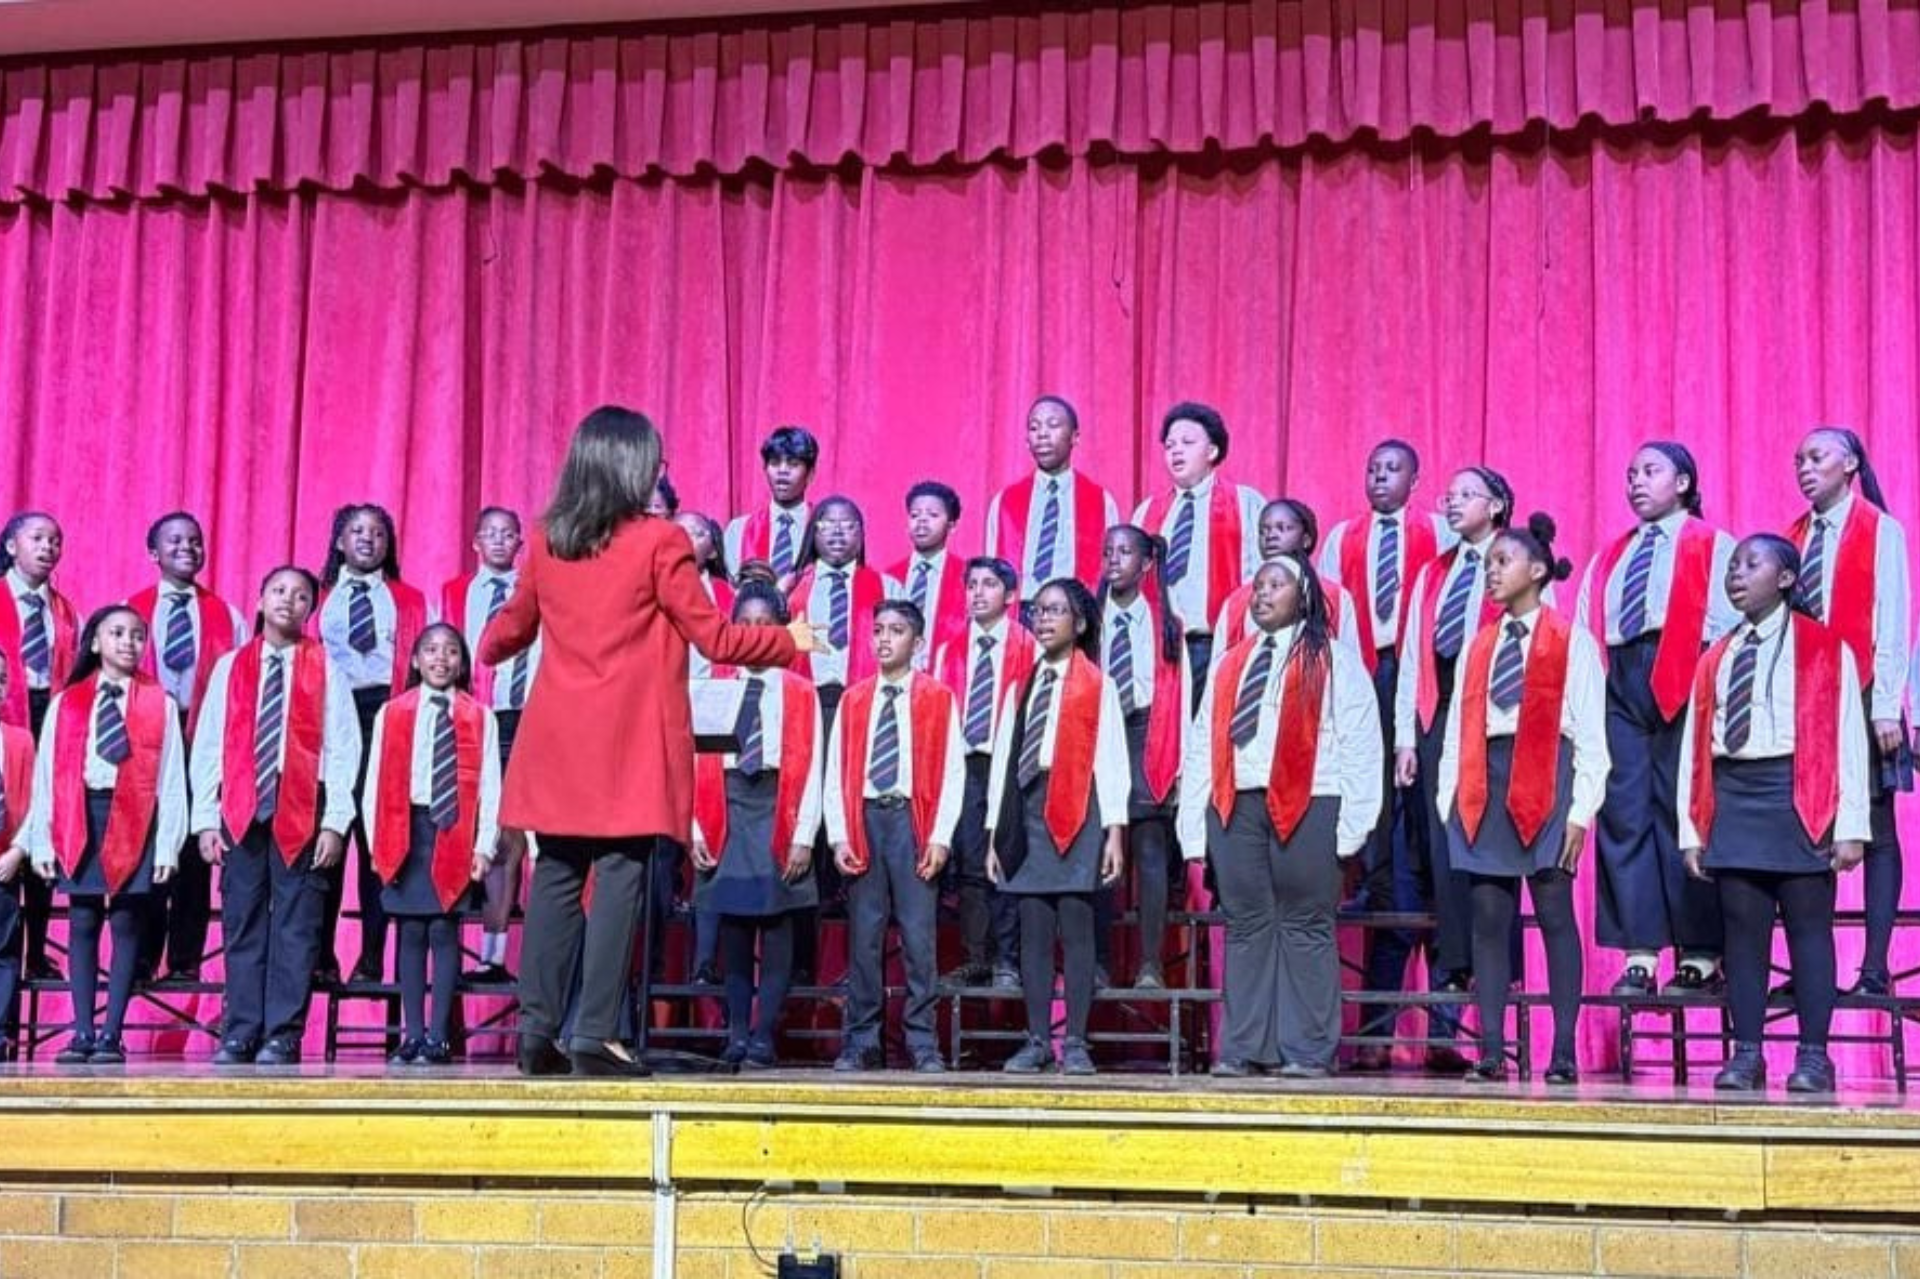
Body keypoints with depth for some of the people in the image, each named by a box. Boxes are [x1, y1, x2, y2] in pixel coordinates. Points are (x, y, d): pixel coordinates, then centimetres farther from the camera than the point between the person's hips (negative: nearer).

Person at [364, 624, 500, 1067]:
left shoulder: (480, 717, 5)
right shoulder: (392, 714, 8)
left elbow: (489, 786, 1)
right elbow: (376, 781, 6)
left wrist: (484, 847, -6)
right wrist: (376, 842, -1)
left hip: (454, 835, -1)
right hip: (405, 831, 1)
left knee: (444, 931, -4)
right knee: (411, 932, 3)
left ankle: (438, 1038, 0)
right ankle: (412, 1036, 7)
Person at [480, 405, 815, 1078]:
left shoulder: (546, 540, 8)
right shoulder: (660, 541, -7)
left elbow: (514, 623, 22)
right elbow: (713, 638, -5)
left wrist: (488, 651, 45)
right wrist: (791, 641, 11)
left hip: (559, 741, 5)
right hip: (631, 743, -5)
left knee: (557, 877, 9)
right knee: (620, 879, -2)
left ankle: (536, 1030, 9)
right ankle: (596, 1035, -4)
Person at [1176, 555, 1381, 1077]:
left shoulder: (1335, 662, 6)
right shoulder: (1228, 665, 20)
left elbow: (1360, 747, -1)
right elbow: (1201, 747, 16)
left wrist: (1350, 827, -10)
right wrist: (1194, 826, 8)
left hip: (1307, 807, -4)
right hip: (1236, 807, 4)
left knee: (1305, 928, -2)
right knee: (1246, 927, 4)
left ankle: (1307, 1050, 1)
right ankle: (1243, 1048, 7)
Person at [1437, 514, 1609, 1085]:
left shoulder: (1571, 641, 2)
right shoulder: (1479, 644, 17)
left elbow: (1590, 733, -3)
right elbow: (1458, 727, 13)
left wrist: (1580, 811, -10)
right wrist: (1449, 798, 4)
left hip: (1545, 782, -5)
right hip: (1484, 784, 5)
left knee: (1553, 913, -4)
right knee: (1488, 916, 2)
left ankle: (1564, 1053, 0)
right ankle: (1491, 1052, 4)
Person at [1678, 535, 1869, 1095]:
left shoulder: (1826, 650, 3)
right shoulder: (1715, 659, 15)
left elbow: (1846, 738, -3)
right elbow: (1694, 745, 11)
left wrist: (1850, 827, -10)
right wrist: (1691, 828, 5)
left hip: (1797, 797, -4)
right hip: (1732, 799, 4)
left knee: (1808, 927, -1)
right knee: (1742, 929, 4)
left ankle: (1813, 1057, 5)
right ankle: (1746, 1055, 8)